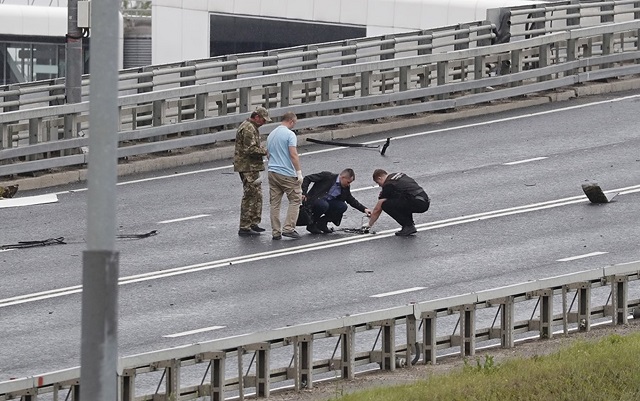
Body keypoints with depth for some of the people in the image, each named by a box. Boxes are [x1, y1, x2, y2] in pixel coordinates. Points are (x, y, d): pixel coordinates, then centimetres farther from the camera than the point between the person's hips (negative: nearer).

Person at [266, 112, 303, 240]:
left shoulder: (271, 135, 15)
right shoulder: (289, 134, -10)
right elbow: (293, 154, -17)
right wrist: (299, 172, -15)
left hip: (272, 171, 7)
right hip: (287, 173, -7)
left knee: (274, 203, 8)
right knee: (295, 200, 2)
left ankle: (276, 232, 7)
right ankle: (288, 228, -7)